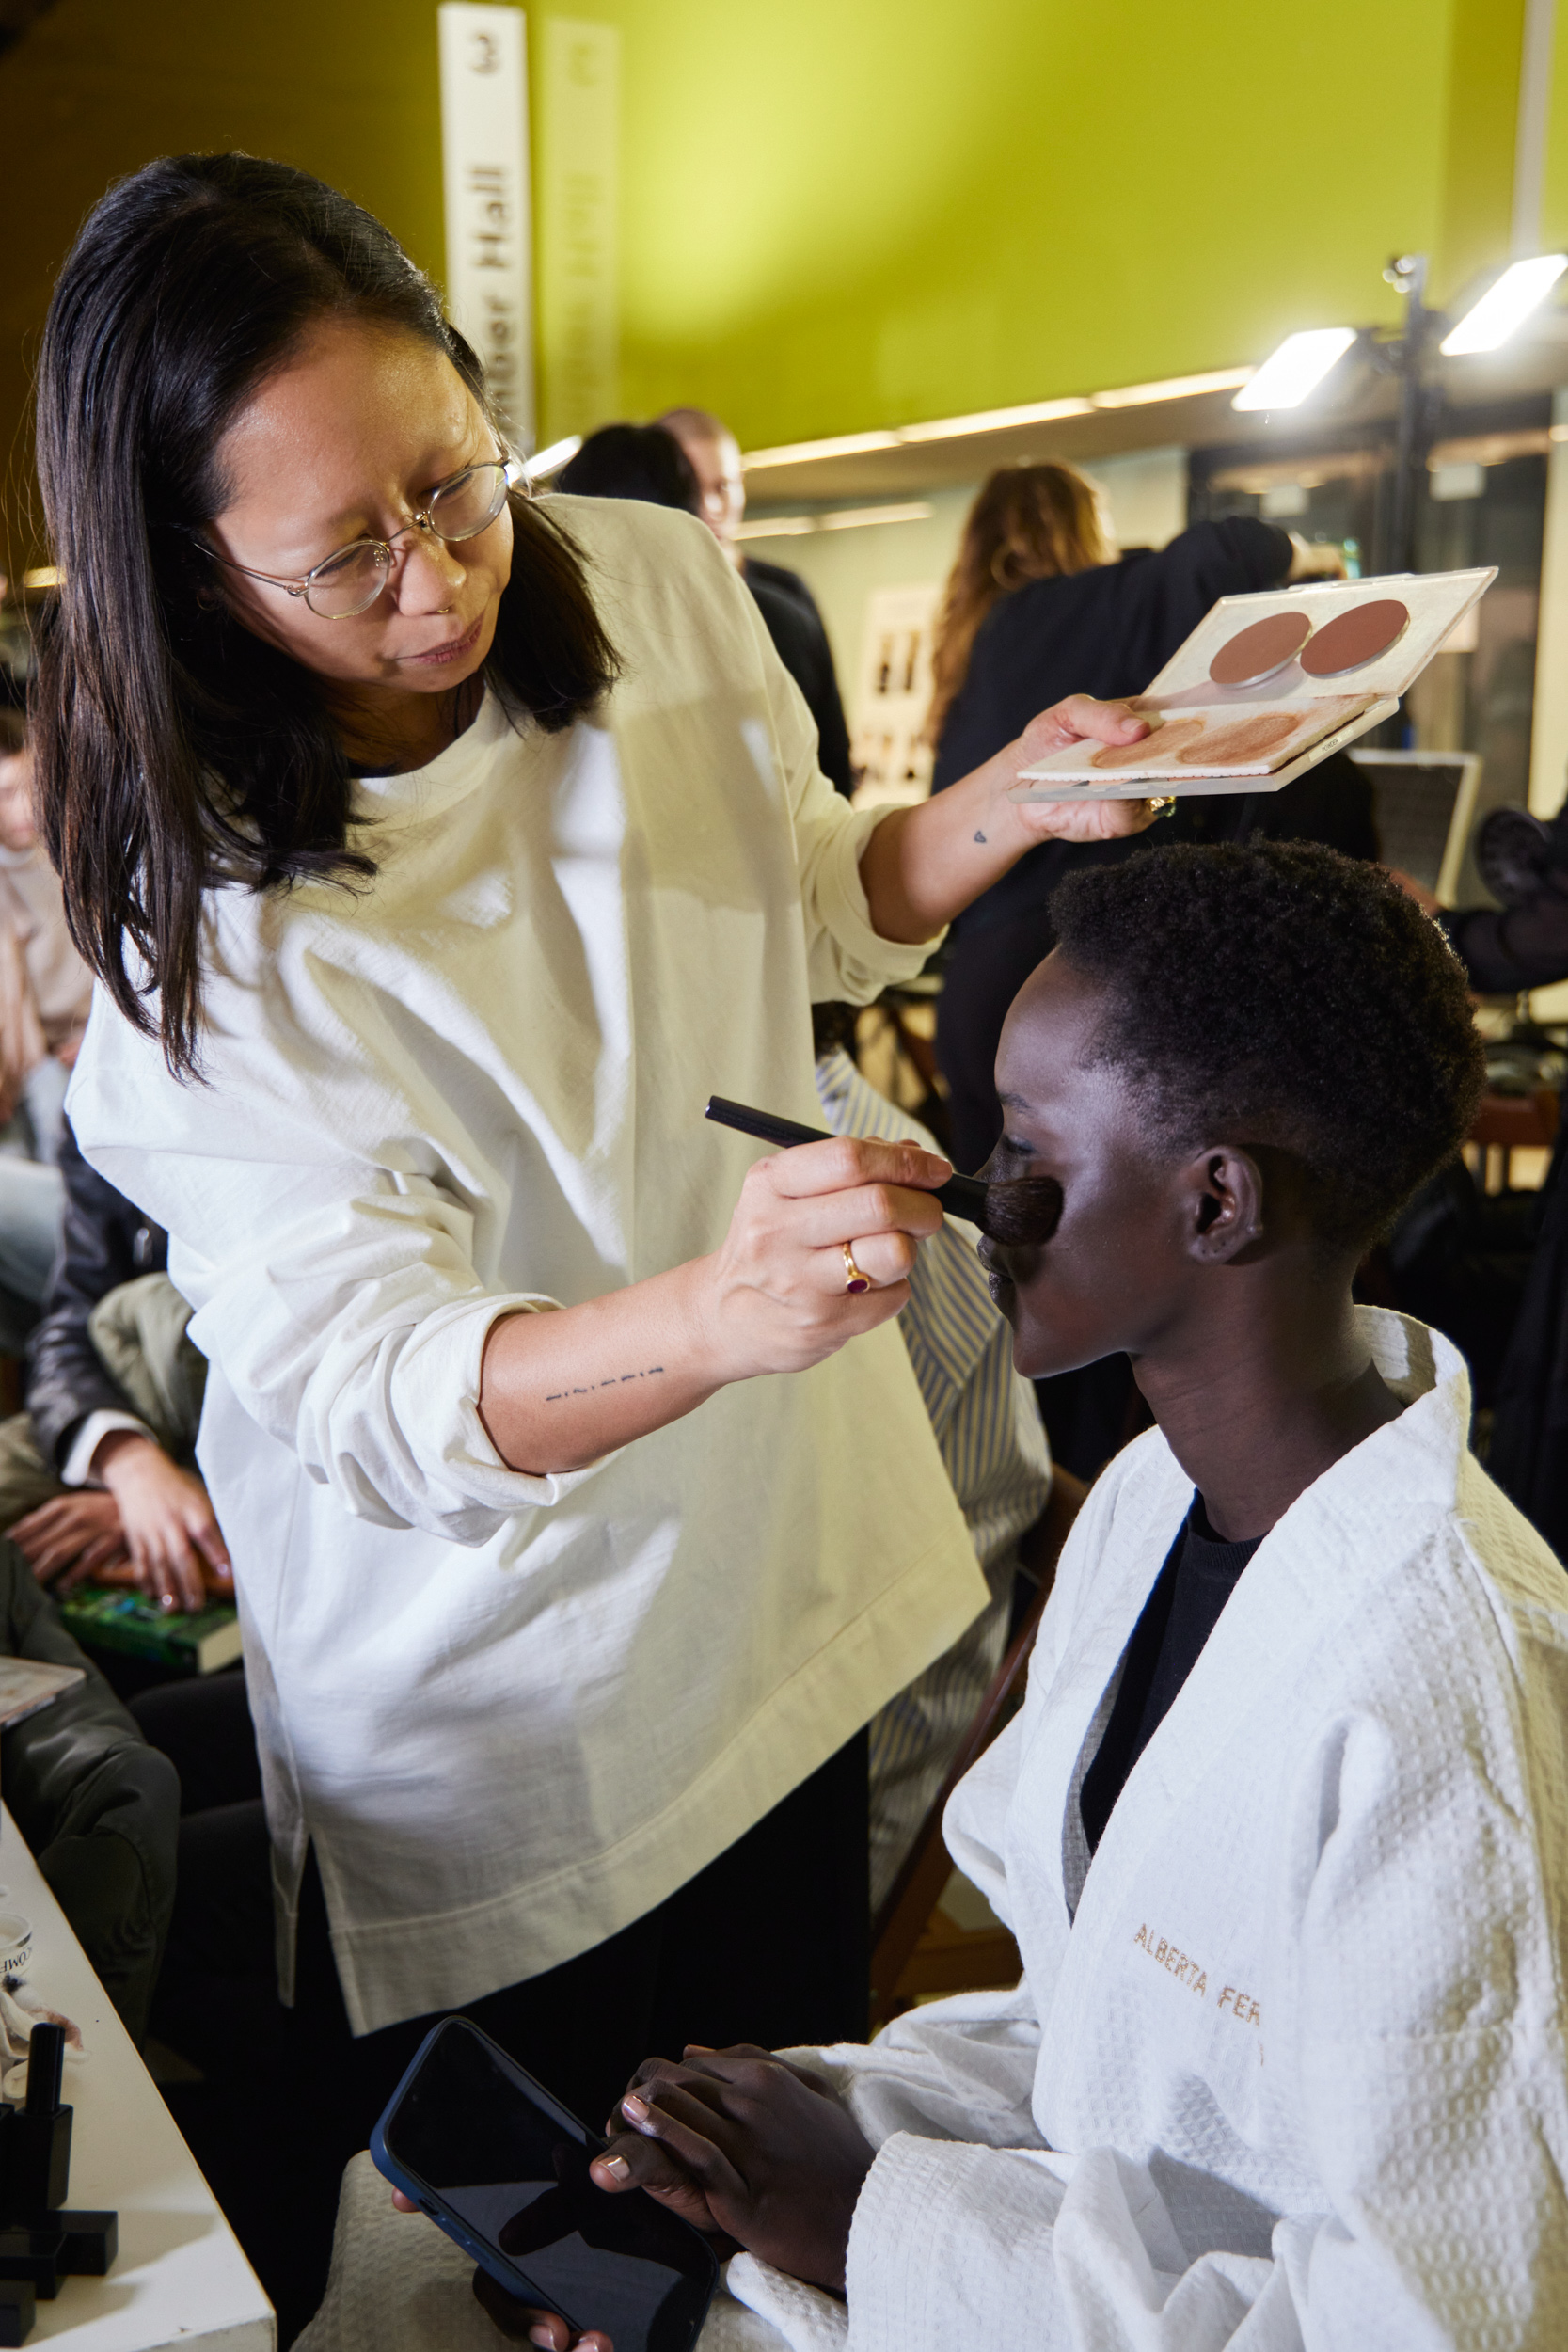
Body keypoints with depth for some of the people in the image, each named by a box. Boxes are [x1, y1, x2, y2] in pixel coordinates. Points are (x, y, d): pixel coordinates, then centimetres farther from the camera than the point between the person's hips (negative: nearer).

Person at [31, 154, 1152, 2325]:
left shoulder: (653, 585, -9)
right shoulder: (203, 913, -23)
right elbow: (373, 1389, -29)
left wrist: (995, 808, -12)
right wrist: (716, 1309, -48)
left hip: (779, 1544, 5)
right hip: (493, 1700, -4)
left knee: (798, 2064, 25)